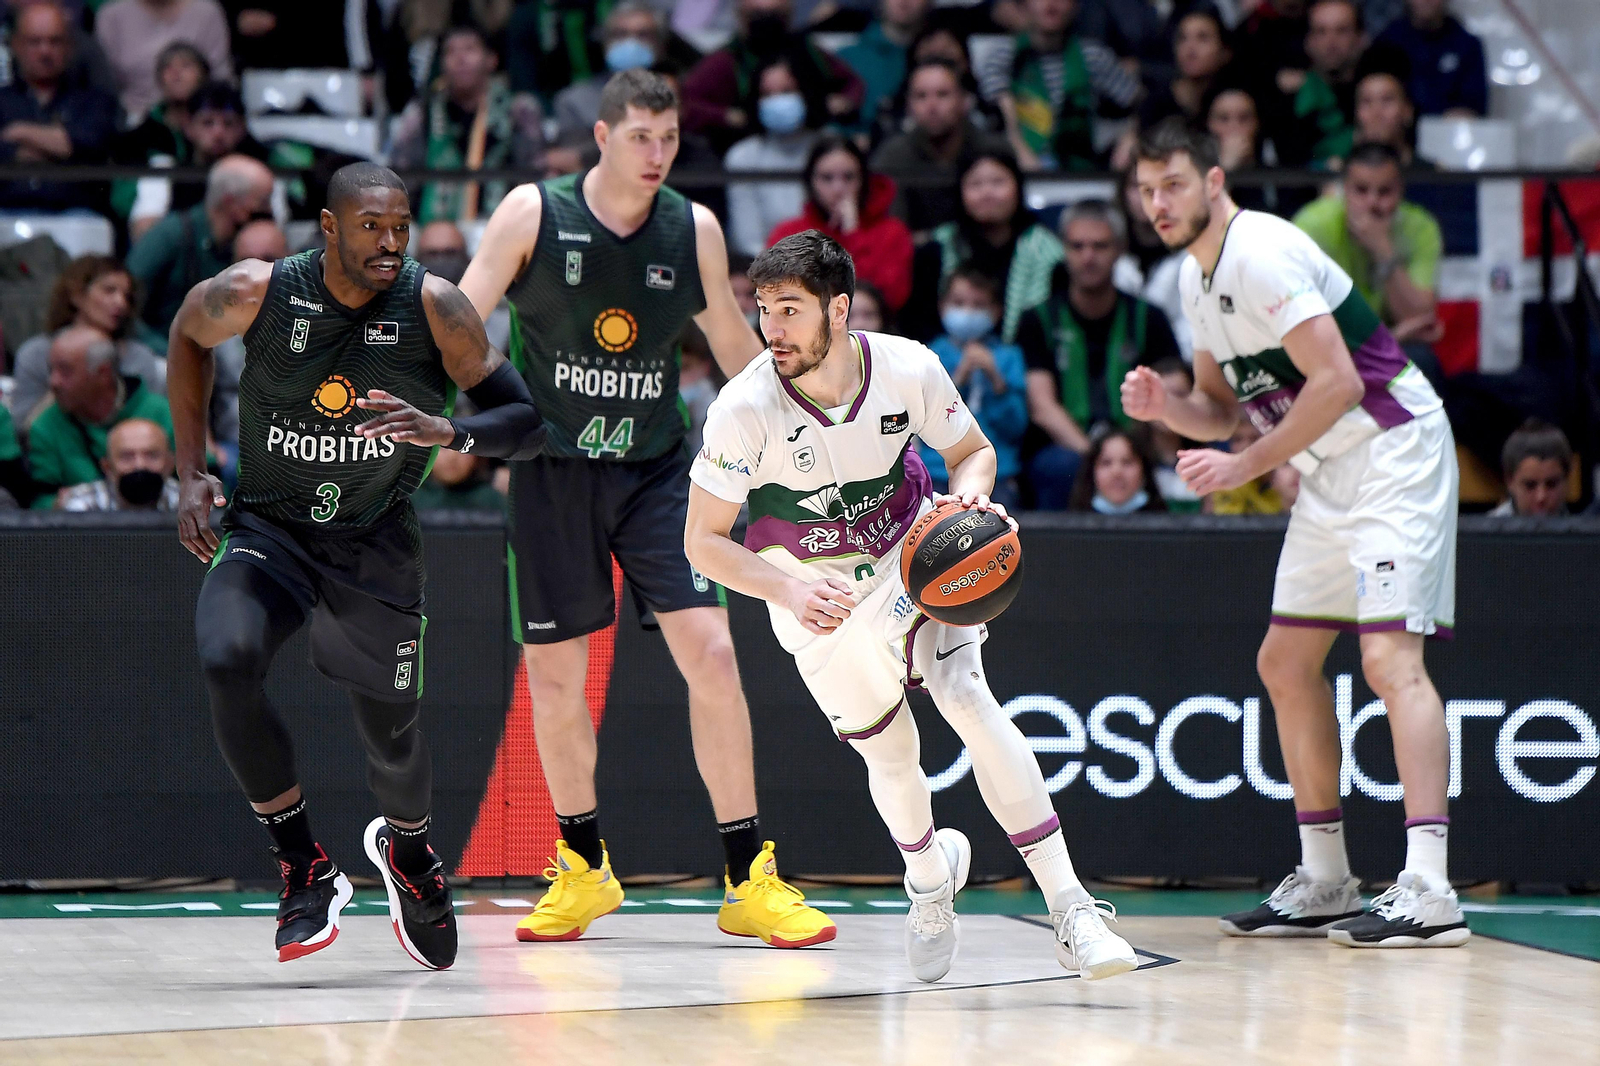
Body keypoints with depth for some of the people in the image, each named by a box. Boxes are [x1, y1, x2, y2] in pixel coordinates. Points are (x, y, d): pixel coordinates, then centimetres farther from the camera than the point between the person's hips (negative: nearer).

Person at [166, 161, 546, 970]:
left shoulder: (433, 306, -17)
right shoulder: (258, 293, -16)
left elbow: (525, 420, -12)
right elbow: (188, 333, 8)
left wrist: (446, 432, -34)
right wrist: (191, 471, 3)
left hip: (375, 541, 1)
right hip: (267, 528, -1)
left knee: (392, 737, 9)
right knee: (225, 665, -30)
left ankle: (406, 850, 47)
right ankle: (305, 871, -13)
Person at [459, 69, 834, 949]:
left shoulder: (694, 231, -1)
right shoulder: (534, 215, -8)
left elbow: (737, 350, 11)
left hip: (654, 470, 1)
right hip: (552, 470, -1)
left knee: (710, 652, -12)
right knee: (553, 676, 4)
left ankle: (748, 882, -5)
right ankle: (583, 872, 25)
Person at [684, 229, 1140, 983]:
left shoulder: (907, 369, -21)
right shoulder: (746, 408, -26)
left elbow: (973, 450, 0)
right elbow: (704, 540, -17)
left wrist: (968, 496, -23)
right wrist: (788, 590, -32)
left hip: (910, 560, 0)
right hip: (815, 595, 0)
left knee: (970, 702, -20)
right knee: (889, 755, 3)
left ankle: (1069, 908, -21)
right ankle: (930, 873, 39)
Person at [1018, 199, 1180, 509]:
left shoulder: (1147, 320, 14)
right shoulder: (1038, 321, 10)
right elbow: (1041, 405, -3)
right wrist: (1089, 453, -20)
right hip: (1063, 448, -1)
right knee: (1065, 467, -36)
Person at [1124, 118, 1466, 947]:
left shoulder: (1262, 255, -19)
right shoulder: (1197, 278, 11)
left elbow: (1338, 383, -25)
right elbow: (1223, 408, 18)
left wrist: (1246, 467, -21)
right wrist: (1163, 407, -3)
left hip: (1392, 450, -10)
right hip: (1329, 473, 10)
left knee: (1389, 656, -20)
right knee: (1286, 662, 11)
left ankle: (1428, 891, -26)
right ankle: (1323, 884, 18)